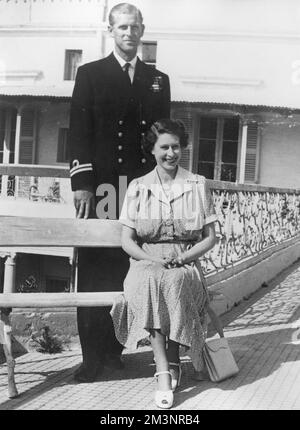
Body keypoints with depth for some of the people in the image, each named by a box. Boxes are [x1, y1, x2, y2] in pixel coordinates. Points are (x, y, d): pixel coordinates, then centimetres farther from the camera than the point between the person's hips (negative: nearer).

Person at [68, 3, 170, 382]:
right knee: (93, 270, -1)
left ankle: (113, 347, 11)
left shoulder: (158, 80, 17)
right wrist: (82, 183, -9)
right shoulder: (90, 74, 10)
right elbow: (79, 131, 1)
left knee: (126, 269, 1)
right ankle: (93, 355, 4)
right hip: (99, 187, -2)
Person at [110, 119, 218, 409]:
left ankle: (171, 362, -19)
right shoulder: (138, 187, 9)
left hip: (186, 265, 0)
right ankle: (165, 371, -35)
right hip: (146, 263, 0)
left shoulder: (198, 186, 8)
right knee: (150, 282, -35)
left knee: (174, 282, -35)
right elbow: (127, 240, 5)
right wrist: (153, 259, -13)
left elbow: (210, 238, 7)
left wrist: (182, 258, -10)